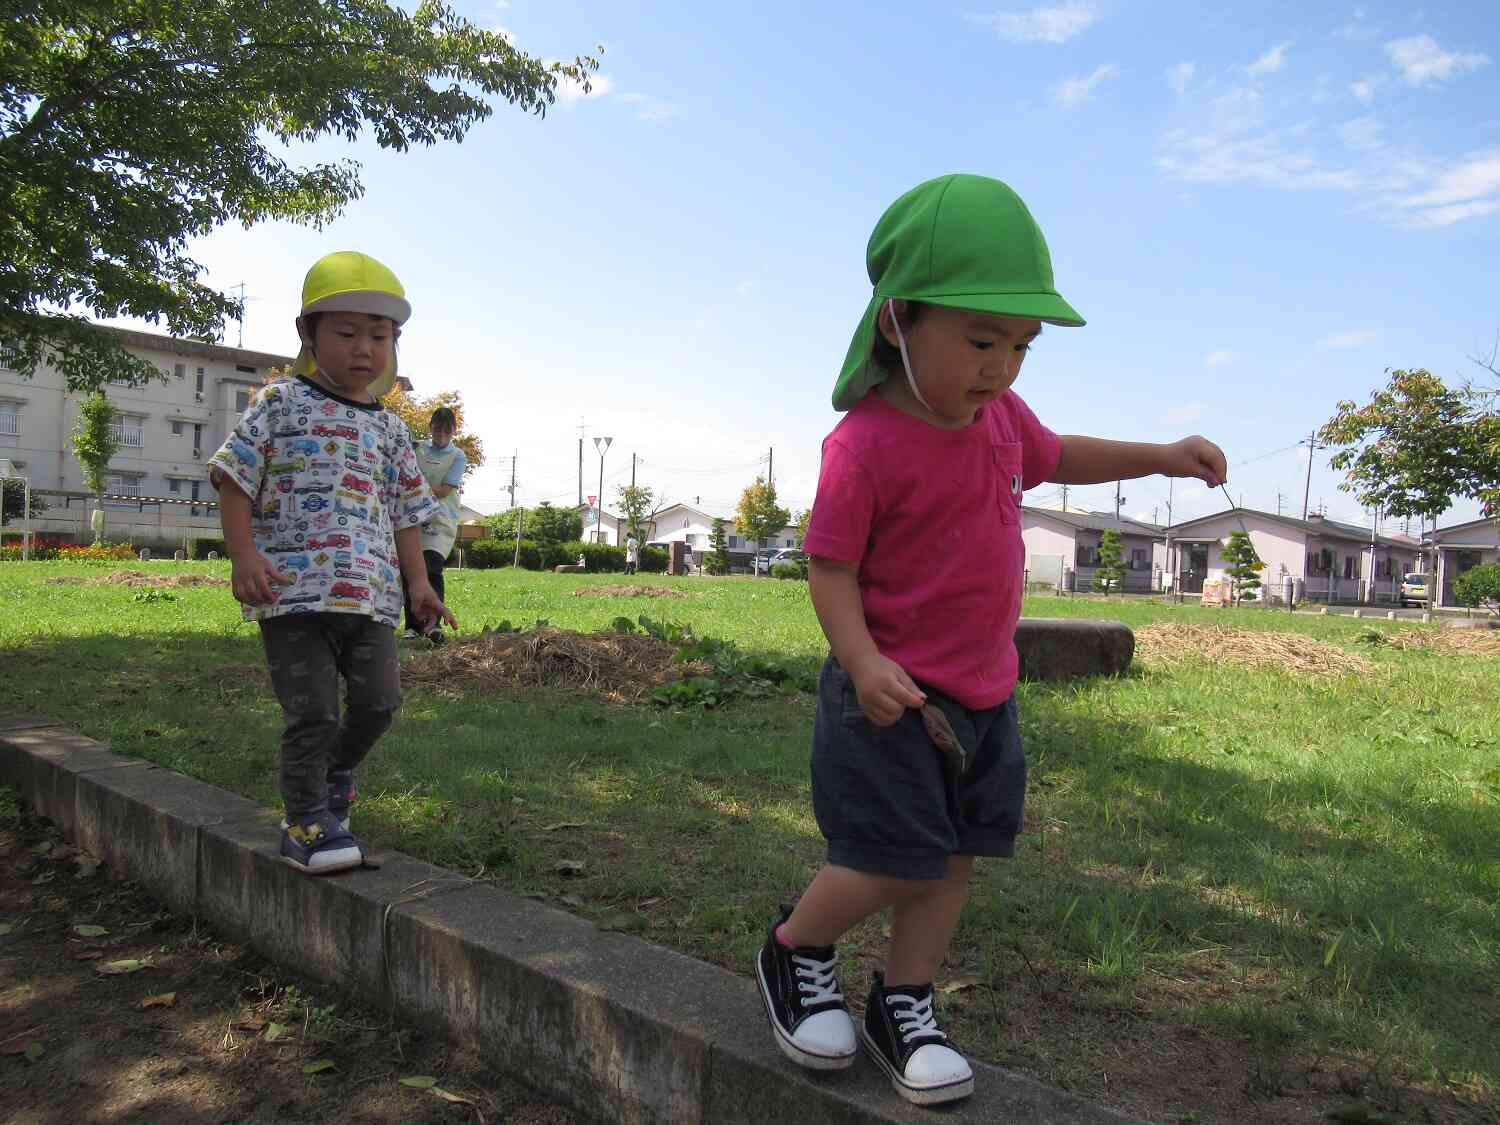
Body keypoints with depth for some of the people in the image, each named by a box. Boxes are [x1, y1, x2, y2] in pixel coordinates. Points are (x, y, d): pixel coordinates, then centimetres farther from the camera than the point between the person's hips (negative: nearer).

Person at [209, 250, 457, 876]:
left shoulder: (388, 429, 14)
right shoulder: (281, 403, 2)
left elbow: (405, 513, 17)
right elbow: (235, 479, 0)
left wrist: (418, 582, 8)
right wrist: (244, 554, -12)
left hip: (371, 594, 4)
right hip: (293, 588, -4)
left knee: (378, 701, 7)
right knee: (313, 712, -3)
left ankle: (336, 769, 37)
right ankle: (307, 820, 14)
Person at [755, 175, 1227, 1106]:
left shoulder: (1000, 414, 3)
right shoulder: (865, 444, -20)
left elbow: (1055, 457, 23)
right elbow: (830, 565, -16)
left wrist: (1160, 456, 13)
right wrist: (862, 662, -30)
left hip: (985, 690, 7)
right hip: (893, 694, -7)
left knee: (954, 859, 13)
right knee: (894, 866, -2)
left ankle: (904, 1007, 32)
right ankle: (796, 950, 28)